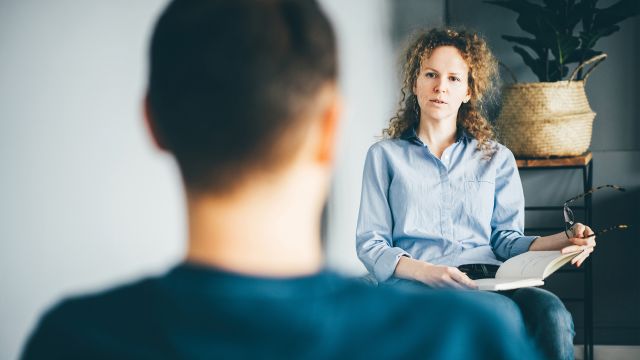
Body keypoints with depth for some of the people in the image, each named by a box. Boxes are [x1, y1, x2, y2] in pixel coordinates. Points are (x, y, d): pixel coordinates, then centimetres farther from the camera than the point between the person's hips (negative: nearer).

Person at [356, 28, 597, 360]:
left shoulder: (497, 158, 23)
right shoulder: (385, 155, 15)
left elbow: (505, 238, 14)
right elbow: (370, 245, 6)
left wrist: (559, 242, -7)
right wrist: (425, 271, -14)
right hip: (417, 284, -3)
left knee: (551, 314, -32)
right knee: (504, 314, -36)